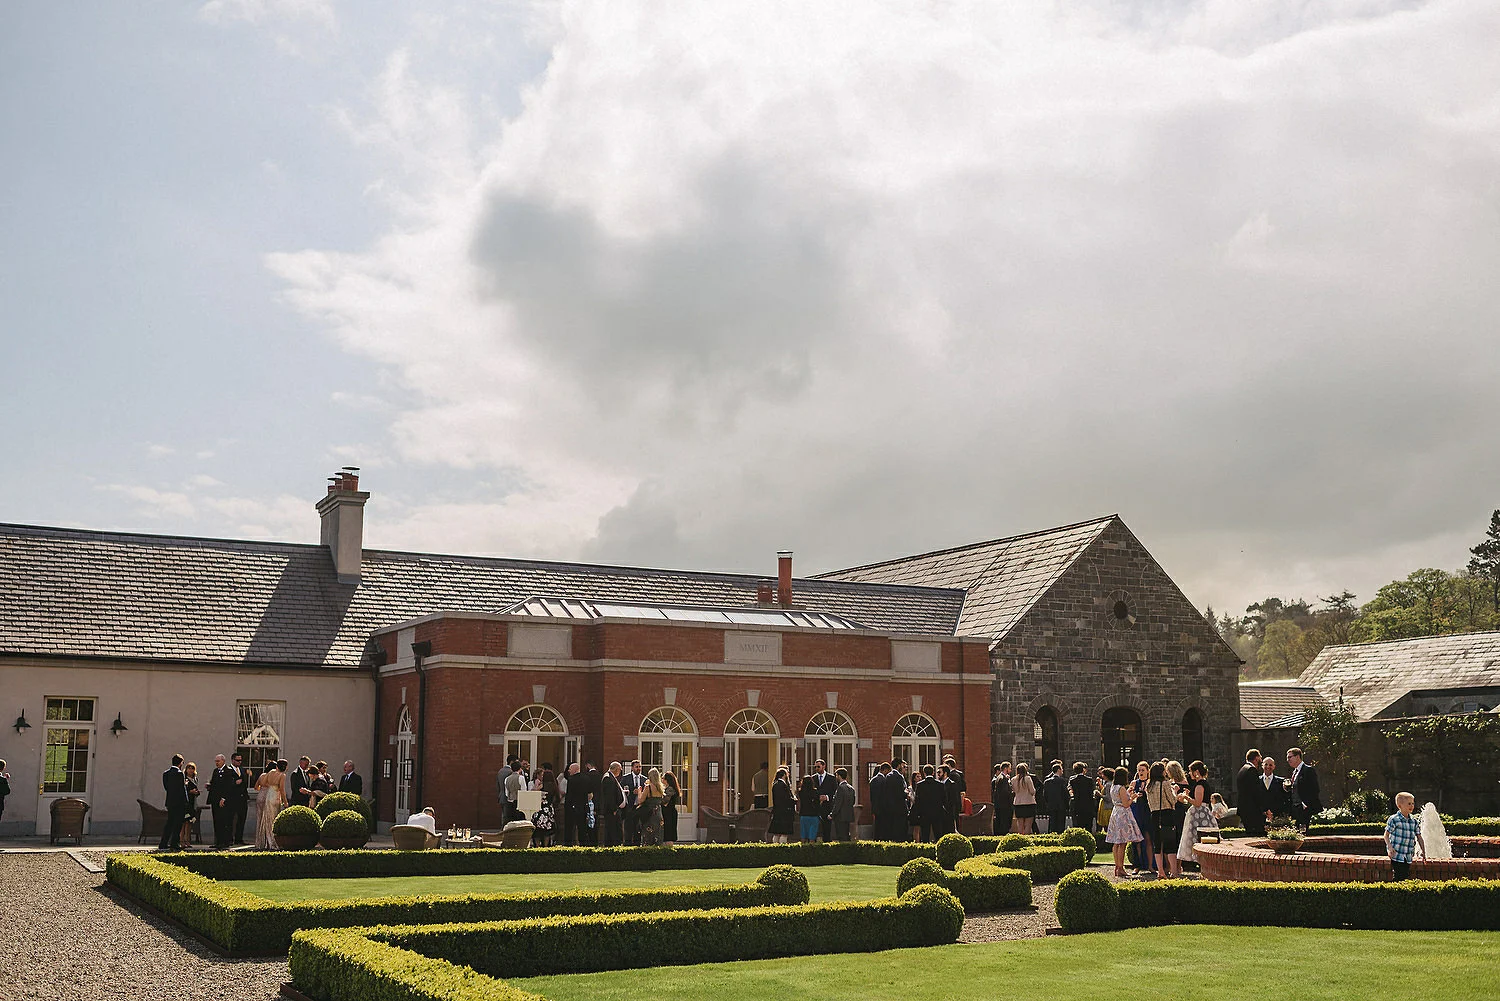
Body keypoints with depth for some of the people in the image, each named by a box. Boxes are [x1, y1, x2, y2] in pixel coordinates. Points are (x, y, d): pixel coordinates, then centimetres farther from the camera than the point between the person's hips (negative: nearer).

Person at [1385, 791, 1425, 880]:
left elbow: (1419, 837, 15)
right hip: (1397, 854, -5)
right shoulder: (1394, 819, -8)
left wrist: (1423, 852, 15)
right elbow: (1386, 835, -4)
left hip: (1408, 856, 5)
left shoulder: (1414, 821, 8)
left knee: (1406, 876, 5)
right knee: (1398, 876, -8)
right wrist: (1390, 847, -17)